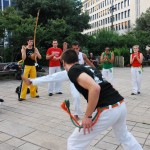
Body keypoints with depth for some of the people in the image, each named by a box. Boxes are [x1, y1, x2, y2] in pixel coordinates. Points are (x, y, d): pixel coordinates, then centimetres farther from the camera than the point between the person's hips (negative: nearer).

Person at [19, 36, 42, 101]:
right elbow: (23, 58, -15)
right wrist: (24, 50, -24)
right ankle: (22, 96, -7)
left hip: (33, 66, 4)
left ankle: (33, 94, 23)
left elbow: (40, 57, -1)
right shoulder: (24, 49, -5)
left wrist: (36, 53, -20)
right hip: (26, 66, -4)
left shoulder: (35, 49, 5)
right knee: (25, 81, -10)